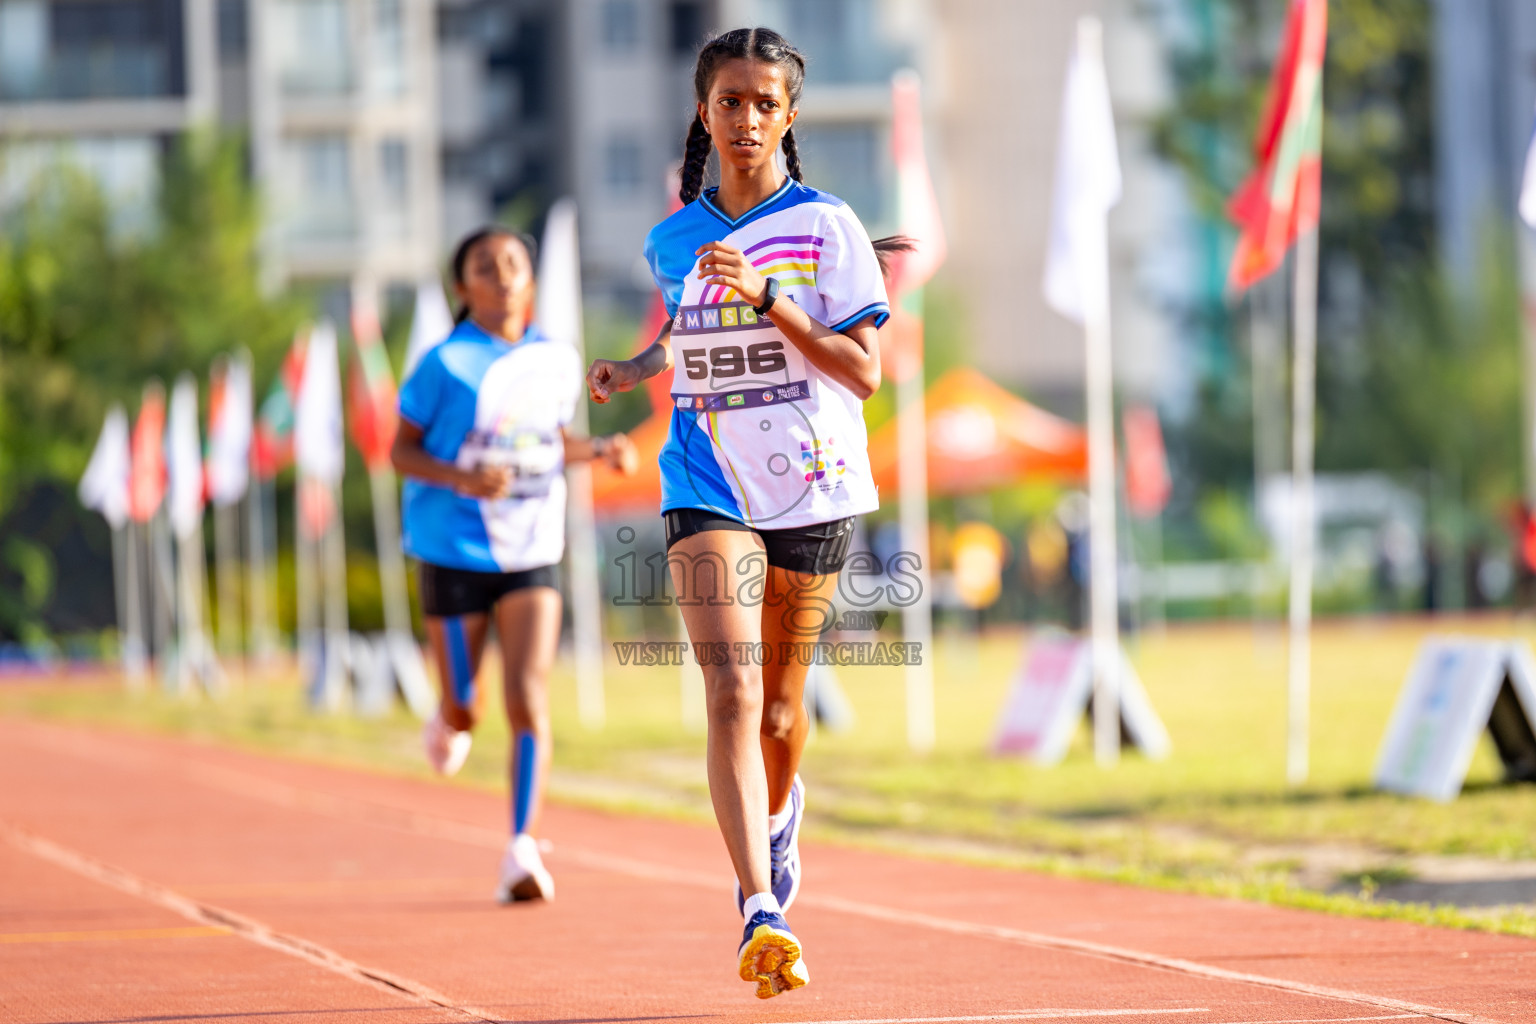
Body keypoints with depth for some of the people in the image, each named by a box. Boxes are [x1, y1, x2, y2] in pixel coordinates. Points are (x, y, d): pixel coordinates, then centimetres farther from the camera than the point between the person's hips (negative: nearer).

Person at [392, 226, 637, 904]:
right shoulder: (446, 365, -9)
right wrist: (462, 478, -23)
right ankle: (448, 720, 44)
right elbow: (403, 450, -5)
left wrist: (600, 451, -2)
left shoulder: (557, 362, 3)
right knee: (465, 713, 5)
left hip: (531, 555, 2)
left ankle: (523, 852, -11)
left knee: (529, 699, -12)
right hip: (454, 552, -2)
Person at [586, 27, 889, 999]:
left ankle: (780, 812, 46)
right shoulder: (672, 243, 7)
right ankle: (761, 914, -25)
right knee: (733, 694, -18)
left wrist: (765, 296, -18)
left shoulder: (827, 226, -3)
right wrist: (632, 369, 8)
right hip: (709, 489, 1)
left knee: (779, 710, 10)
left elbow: (864, 372, -9)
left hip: (814, 490, -1)